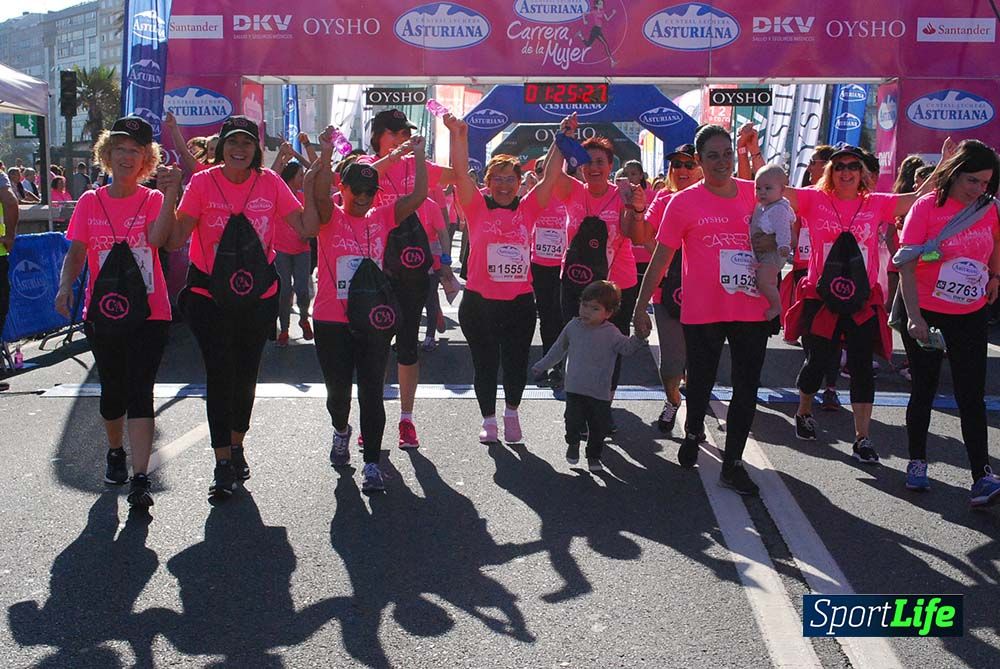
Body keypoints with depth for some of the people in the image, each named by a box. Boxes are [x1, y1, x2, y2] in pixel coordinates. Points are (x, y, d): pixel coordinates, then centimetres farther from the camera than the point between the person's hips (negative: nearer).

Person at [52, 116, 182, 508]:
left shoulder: (153, 199, -2)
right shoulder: (90, 203, 5)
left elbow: (157, 237, -22)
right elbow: (76, 253, 7)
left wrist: (171, 193, -29)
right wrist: (66, 285, -11)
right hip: (103, 313, 3)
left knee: (140, 392, -8)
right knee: (113, 390, 16)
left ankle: (140, 479, -9)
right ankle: (115, 453, 41)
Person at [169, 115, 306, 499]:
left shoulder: (270, 183, -1)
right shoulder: (203, 182, -6)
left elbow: (305, 227, -7)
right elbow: (177, 239, -12)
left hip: (259, 295, 2)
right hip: (210, 297, -2)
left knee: (246, 374, 13)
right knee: (220, 374, -4)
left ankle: (237, 448, 34)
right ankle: (223, 463, 4)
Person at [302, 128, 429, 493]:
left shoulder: (383, 217, 6)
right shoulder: (330, 217, -1)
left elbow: (418, 195, -2)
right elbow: (319, 194, -22)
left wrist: (418, 155, -6)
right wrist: (326, 154, -31)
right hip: (331, 321, -1)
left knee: (371, 392, 0)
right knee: (338, 390, 9)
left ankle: (372, 463, 7)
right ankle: (341, 431, 42)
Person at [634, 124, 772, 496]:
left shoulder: (755, 193, 4)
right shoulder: (684, 202, -5)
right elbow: (661, 258, -2)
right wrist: (641, 306, -3)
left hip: (751, 309, 3)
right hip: (702, 312, -2)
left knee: (747, 387, 4)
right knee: (700, 381, 12)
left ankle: (732, 463, 17)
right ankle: (693, 432, 43)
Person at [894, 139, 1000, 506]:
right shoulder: (926, 207, -12)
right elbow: (906, 266, -16)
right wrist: (914, 317, -22)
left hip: (970, 316, 3)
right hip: (925, 314, -3)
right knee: (924, 390, 9)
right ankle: (917, 462, 24)